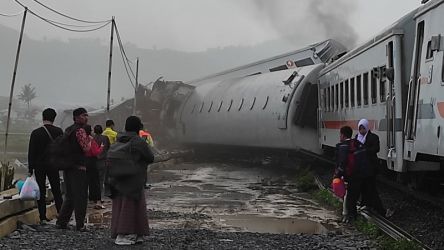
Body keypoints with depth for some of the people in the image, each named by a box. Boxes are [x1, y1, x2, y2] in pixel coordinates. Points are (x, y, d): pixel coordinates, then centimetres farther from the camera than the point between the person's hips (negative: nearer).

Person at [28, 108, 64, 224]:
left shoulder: (36, 133, -7)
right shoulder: (59, 131, -4)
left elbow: (31, 152, -5)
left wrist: (30, 169, 0)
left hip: (39, 166, -1)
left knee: (41, 192, 5)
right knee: (56, 191, 10)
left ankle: (43, 217, 4)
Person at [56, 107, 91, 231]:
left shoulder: (68, 130, 16)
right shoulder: (80, 130, -12)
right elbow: (86, 148, -16)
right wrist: (89, 139, -1)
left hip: (67, 167, 9)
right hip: (79, 168, -9)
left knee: (70, 197, 15)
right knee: (80, 197, -2)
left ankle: (61, 222, 15)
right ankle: (80, 225, 2)